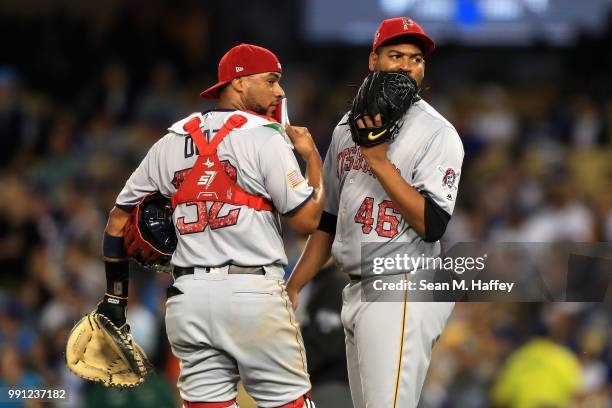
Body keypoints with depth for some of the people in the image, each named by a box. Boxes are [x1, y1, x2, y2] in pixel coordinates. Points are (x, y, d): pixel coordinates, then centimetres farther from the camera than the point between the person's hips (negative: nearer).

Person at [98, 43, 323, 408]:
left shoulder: (171, 143, 15)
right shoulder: (265, 137, -3)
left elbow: (120, 218, 18)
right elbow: (307, 220, -5)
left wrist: (115, 296, 23)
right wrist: (312, 156, 11)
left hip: (188, 296, 5)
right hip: (251, 293, -5)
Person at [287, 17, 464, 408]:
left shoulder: (437, 133, -7)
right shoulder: (349, 126, 15)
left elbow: (432, 224, -19)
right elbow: (329, 218, 23)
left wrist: (379, 160, -20)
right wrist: (292, 288, 17)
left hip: (403, 292, -8)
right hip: (356, 290, 8)